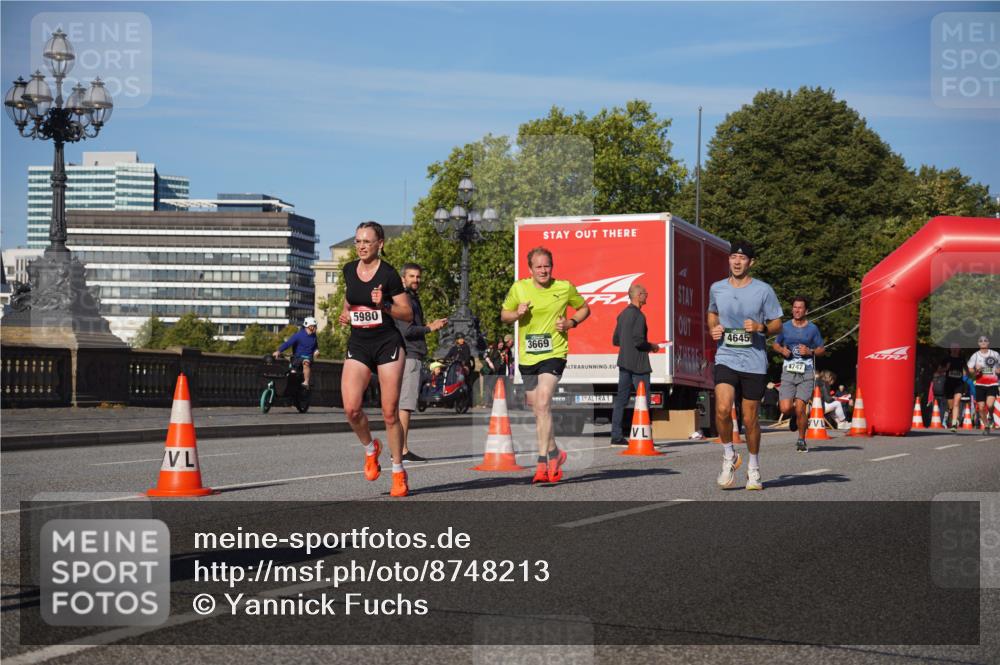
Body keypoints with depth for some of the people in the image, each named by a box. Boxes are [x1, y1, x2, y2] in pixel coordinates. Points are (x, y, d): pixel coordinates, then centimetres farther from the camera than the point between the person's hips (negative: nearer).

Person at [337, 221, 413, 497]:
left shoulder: (388, 274, -9)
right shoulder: (349, 270, 6)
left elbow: (408, 314, -5)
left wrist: (383, 306, -21)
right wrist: (345, 314, 5)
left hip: (388, 343, -4)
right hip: (358, 345, 4)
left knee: (390, 413, -2)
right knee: (351, 409, -12)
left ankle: (399, 473, 12)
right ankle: (370, 449, 17)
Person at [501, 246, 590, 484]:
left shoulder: (565, 288, 0)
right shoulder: (519, 288, 3)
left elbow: (584, 308, 15)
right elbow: (504, 315, 14)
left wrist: (571, 322, -4)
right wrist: (517, 313, -8)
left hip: (554, 354, -4)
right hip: (527, 357, 4)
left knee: (543, 404, -20)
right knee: (537, 411, 11)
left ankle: (542, 464, -20)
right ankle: (554, 454, 32)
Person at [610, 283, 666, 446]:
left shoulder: (623, 314, 13)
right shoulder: (638, 315, -14)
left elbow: (615, 340, 17)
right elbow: (638, 341, -21)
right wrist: (652, 347, -4)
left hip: (624, 362, 9)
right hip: (638, 363, -9)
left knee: (621, 399, 8)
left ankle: (616, 436, 7)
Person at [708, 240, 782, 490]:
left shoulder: (763, 290, -2)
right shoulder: (717, 288, 6)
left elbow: (777, 324, 5)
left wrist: (760, 328, -16)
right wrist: (713, 329, 4)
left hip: (754, 362, -1)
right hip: (726, 359, 1)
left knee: (750, 418, 5)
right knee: (723, 409, -20)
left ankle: (754, 468, 25)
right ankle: (729, 456, 4)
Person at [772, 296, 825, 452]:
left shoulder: (812, 328, 5)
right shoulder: (785, 327, 9)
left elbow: (822, 350, 11)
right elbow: (775, 344, 20)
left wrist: (810, 352, -9)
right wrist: (782, 350, -2)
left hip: (806, 374, -2)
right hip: (788, 372, 2)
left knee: (800, 408, -10)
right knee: (785, 409, -9)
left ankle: (801, 440, 9)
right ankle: (797, 413, 27)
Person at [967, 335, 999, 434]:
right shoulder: (975, 355, 6)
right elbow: (970, 369, 4)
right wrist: (976, 370, -17)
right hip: (980, 384, 1)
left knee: (989, 404, -21)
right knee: (981, 407, -1)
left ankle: (990, 416, 13)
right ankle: (986, 426, 18)